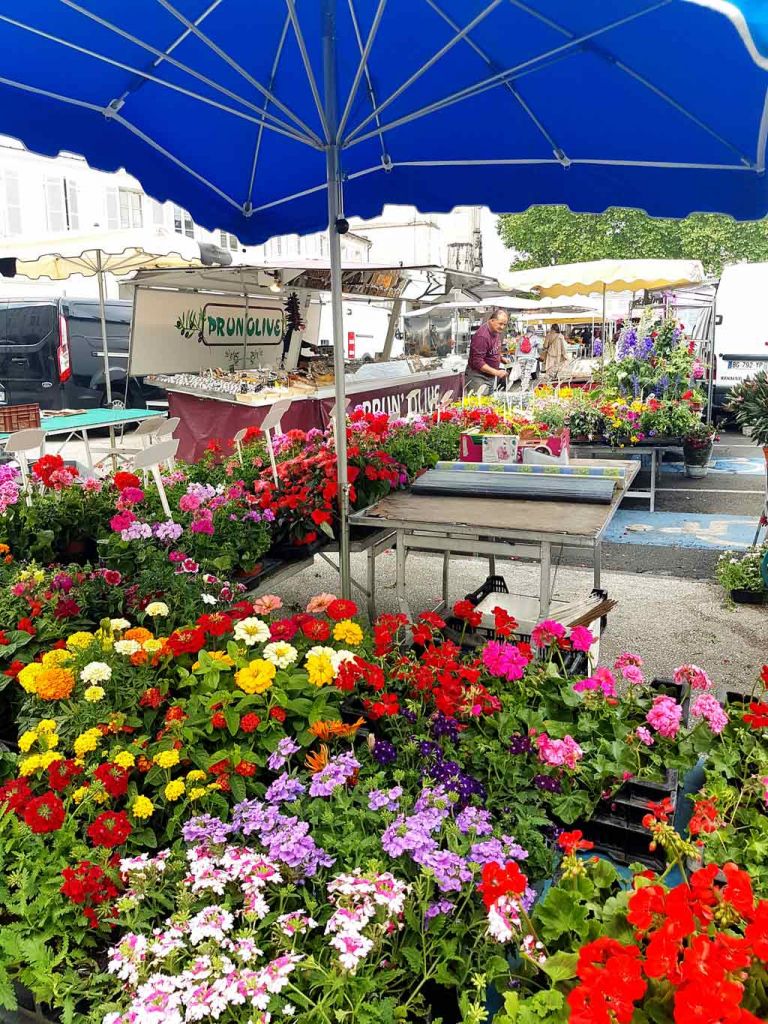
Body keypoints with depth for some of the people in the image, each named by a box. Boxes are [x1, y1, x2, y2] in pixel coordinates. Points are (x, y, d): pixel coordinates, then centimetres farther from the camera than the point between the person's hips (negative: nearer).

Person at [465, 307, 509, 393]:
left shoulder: (496, 331, 5)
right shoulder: (482, 336, -25)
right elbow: (477, 361, -27)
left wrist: (501, 358, 5)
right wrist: (496, 372, -29)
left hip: (491, 376, 9)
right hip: (478, 377, -9)